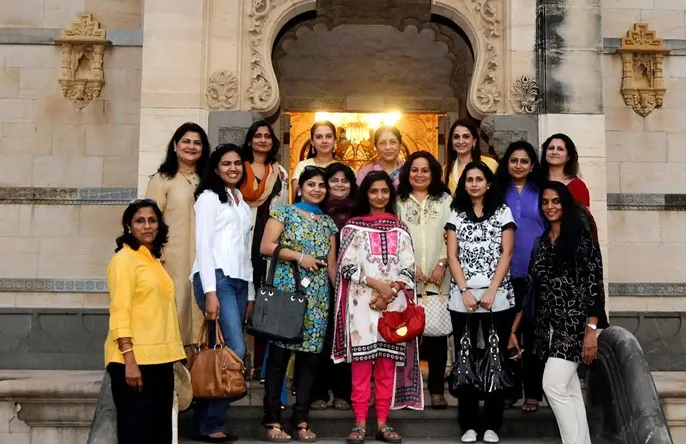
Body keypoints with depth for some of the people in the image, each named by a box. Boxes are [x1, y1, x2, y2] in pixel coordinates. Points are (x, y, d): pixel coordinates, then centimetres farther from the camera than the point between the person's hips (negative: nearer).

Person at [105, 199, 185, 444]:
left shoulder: (153, 260, 15)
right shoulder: (124, 258, -7)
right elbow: (119, 313, -15)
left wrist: (172, 357, 14)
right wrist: (129, 360, -22)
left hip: (159, 359, 8)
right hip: (135, 360, -8)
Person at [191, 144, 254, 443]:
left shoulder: (243, 204, 23)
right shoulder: (209, 197, 2)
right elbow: (203, 246, -7)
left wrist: (250, 293, 16)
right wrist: (210, 292, -16)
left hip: (240, 281, 7)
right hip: (216, 279, -7)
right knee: (235, 350, -15)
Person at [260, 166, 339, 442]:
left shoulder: (328, 223, 17)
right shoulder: (285, 213, 4)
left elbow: (332, 264, 17)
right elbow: (266, 247, -7)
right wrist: (299, 256, -12)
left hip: (318, 298, 5)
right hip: (286, 291, -4)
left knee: (309, 357, 5)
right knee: (279, 354, -5)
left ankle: (302, 420, 13)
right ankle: (272, 421, 2)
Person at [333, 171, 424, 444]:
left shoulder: (400, 229, 12)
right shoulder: (353, 227, 5)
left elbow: (408, 269, 5)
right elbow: (347, 266, -4)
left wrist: (389, 292, -10)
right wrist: (378, 284, -14)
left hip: (394, 304, 2)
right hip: (362, 303, -2)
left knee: (388, 365, 4)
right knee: (361, 364, -3)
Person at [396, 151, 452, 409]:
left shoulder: (445, 200, 10)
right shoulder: (398, 201, 10)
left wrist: (442, 265, -7)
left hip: (438, 278, 0)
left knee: (437, 333, -2)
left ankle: (437, 390, 5)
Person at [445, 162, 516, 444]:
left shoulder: (503, 212, 7)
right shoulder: (456, 214, 10)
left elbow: (506, 253, 0)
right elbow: (452, 256, 4)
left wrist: (491, 291, -10)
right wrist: (465, 291, -8)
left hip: (497, 297, -1)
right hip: (462, 297, 1)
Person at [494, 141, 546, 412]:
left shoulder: (541, 192, 3)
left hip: (536, 272, -1)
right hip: (505, 272, 1)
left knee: (533, 331, 5)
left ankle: (533, 392, 14)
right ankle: (510, 388, 19)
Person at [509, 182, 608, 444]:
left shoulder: (581, 238, -6)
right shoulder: (540, 242, 13)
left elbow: (594, 285, -11)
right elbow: (531, 288, 14)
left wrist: (592, 330, -18)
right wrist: (514, 329, 12)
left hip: (575, 322, -6)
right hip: (548, 326, 6)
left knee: (553, 386, -13)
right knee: (570, 391, 9)